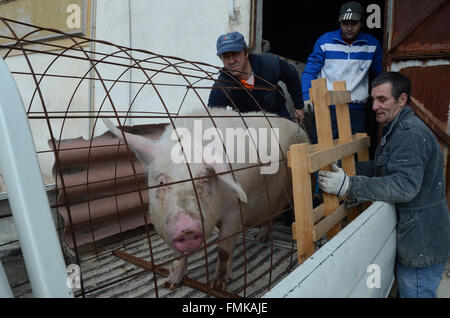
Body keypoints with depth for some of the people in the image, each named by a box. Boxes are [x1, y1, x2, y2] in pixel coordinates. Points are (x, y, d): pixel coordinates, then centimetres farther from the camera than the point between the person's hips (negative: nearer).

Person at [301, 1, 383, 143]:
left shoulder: (372, 44, 7)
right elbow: (310, 71, 1)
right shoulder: (325, 40, 1)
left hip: (357, 109, 2)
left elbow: (380, 74, 16)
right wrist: (307, 97, -13)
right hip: (327, 107, -2)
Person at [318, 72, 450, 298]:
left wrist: (349, 186, -37)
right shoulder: (398, 129, 13)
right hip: (410, 237, 10)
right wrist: (345, 169, 4)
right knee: (404, 289, 24)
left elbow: (405, 185, -32)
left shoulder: (410, 134, -22)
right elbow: (381, 168, 16)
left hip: (422, 244, -10)